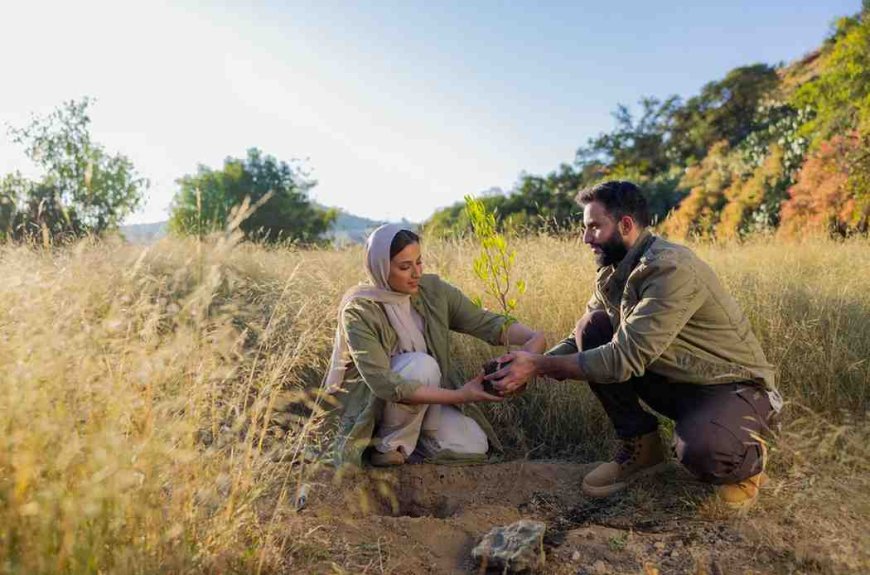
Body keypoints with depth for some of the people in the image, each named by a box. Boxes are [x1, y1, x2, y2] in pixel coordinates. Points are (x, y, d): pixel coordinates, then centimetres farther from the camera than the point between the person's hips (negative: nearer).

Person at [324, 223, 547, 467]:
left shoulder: (433, 290, -8)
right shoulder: (359, 311, -23)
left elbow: (486, 322, -11)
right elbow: (385, 385, -31)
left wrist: (534, 338, -32)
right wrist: (459, 396, -35)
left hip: (427, 394, 5)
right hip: (369, 404, -5)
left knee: (473, 448, -15)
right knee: (422, 366, -31)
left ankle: (410, 433, 9)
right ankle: (388, 445, -11)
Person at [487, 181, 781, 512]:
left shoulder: (672, 269, -28)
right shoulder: (611, 272, -1)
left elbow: (624, 358, -32)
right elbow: (580, 341, 4)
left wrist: (539, 366, -29)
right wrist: (531, 367, -14)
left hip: (733, 385, -7)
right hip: (674, 380, 7)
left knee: (701, 452, -38)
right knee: (592, 329, -11)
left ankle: (746, 457, 2)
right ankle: (639, 446, 2)